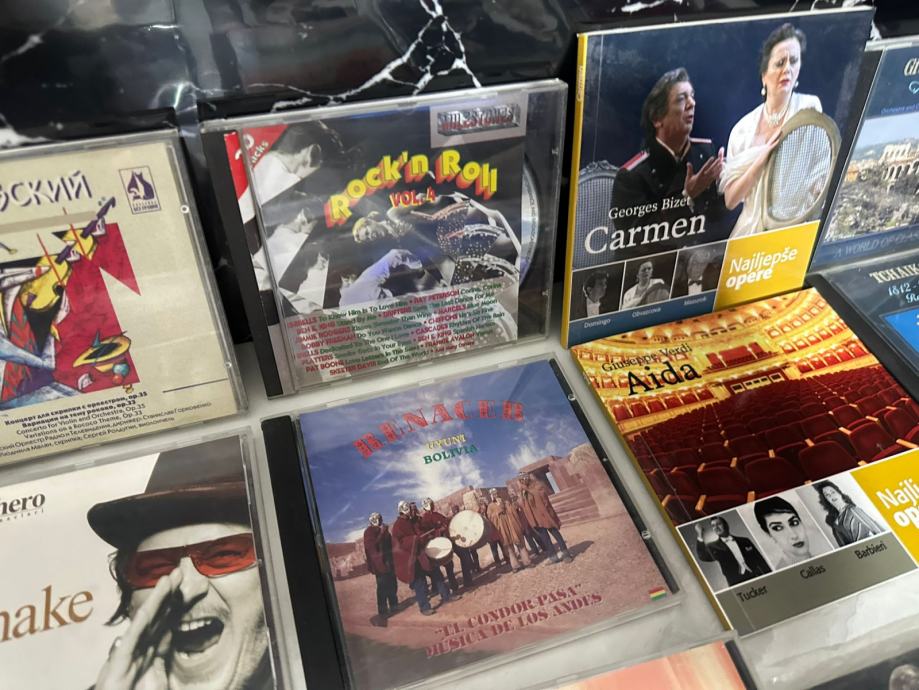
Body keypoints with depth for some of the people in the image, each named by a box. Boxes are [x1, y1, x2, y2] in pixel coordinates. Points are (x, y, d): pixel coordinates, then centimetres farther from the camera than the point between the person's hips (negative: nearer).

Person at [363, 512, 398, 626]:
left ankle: (393, 606, 32)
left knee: (392, 585, 17)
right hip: (379, 563, -8)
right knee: (382, 588, -7)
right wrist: (382, 533, -24)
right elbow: (373, 545, -24)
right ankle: (382, 612, -2)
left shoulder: (381, 530, 13)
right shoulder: (369, 532, -10)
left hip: (388, 561, 8)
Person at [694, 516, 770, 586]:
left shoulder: (744, 541, 15)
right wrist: (699, 535, -23)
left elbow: (760, 561, 14)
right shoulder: (713, 547, 7)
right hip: (737, 584, -2)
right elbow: (703, 557, -13)